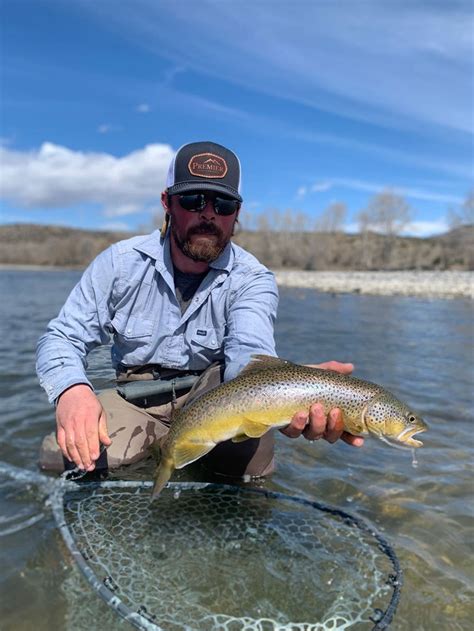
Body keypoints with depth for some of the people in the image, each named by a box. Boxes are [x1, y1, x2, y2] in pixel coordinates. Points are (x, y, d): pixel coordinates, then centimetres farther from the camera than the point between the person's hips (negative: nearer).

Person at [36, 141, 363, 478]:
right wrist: (72, 389, -32)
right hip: (136, 401, 3)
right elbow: (63, 338, -7)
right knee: (61, 455, -20)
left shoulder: (252, 279, -14)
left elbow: (249, 353, -34)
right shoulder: (121, 262, -9)